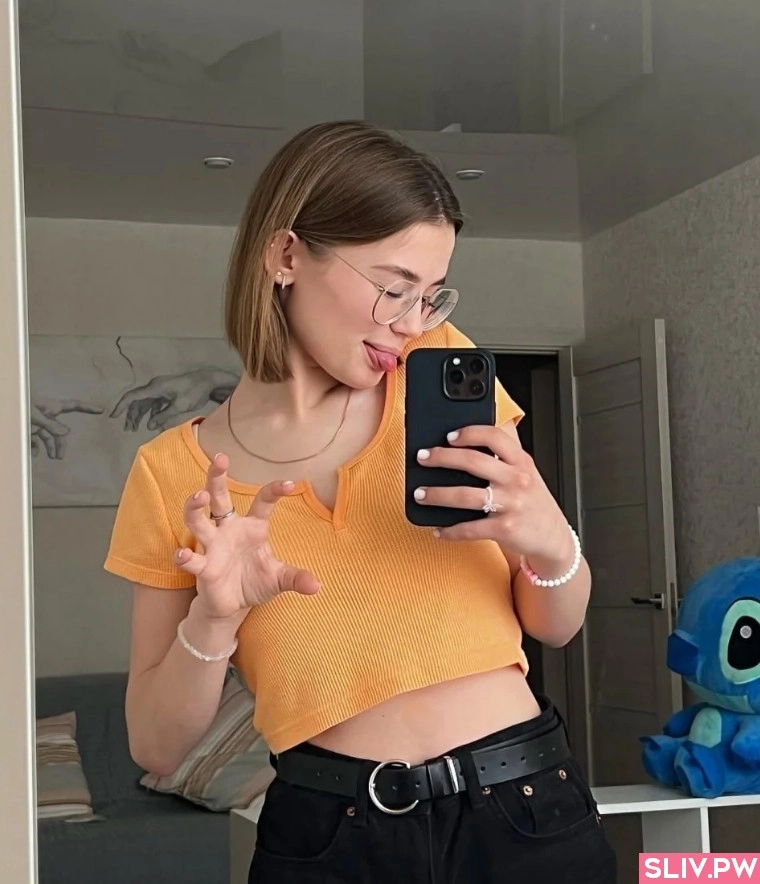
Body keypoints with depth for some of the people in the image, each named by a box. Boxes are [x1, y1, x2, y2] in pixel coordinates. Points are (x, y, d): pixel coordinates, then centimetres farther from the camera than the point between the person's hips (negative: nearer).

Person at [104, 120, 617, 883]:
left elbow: (557, 624, 4)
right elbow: (155, 747, -2)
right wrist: (214, 618, -19)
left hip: (528, 813, 1)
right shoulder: (175, 470, -5)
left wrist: (550, 543, -17)